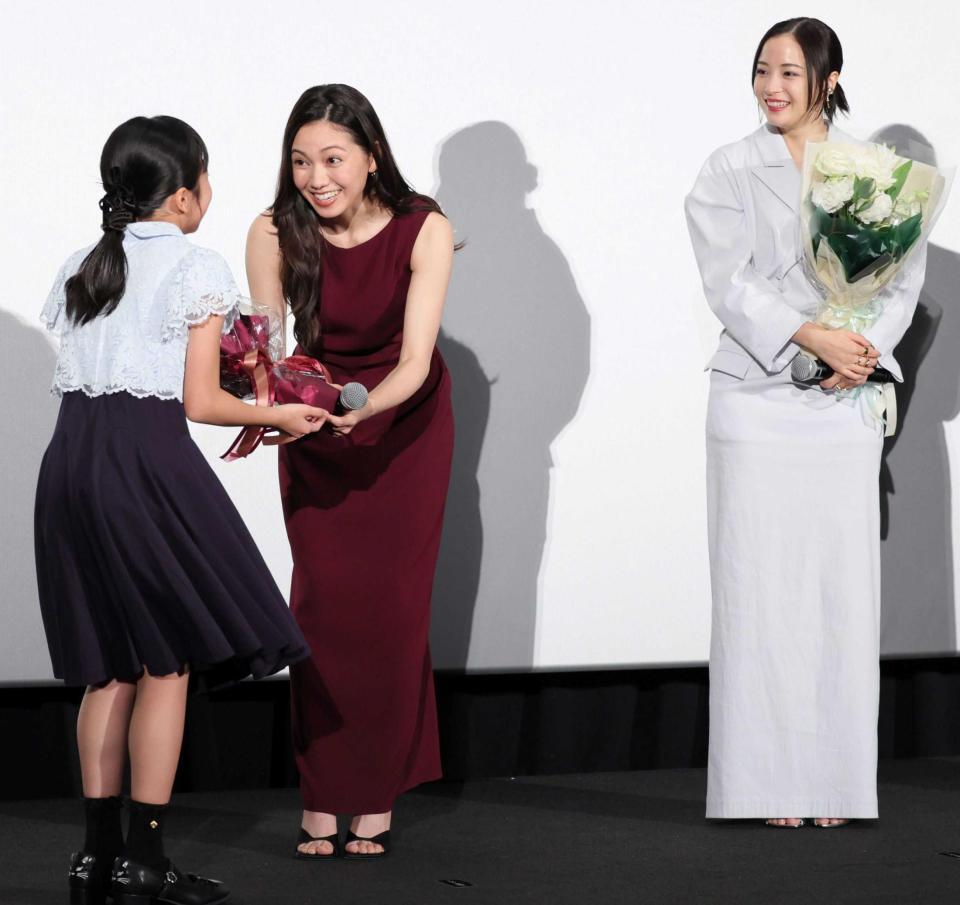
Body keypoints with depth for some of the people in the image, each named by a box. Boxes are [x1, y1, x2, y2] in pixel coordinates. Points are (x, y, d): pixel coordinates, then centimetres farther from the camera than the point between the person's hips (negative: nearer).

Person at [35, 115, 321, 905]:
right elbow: (199, 402, -6)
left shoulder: (81, 269, 16)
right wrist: (280, 416, 9)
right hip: (146, 459, -7)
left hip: (71, 453, 7)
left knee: (110, 666, 13)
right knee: (169, 661, 2)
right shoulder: (197, 268, -3)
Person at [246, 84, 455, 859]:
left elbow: (416, 363, -27)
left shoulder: (424, 231, -23)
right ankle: (321, 801, -3)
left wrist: (360, 409, -46)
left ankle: (377, 800, 4)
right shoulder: (275, 235, -19)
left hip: (404, 421, -1)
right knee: (322, 602, -6)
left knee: (391, 605, -3)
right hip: (314, 425, 1)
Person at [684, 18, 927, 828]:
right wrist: (811, 336, -18)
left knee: (844, 583, 1)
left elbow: (905, 275, 6)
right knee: (761, 584, -2)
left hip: (845, 405, 2)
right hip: (758, 400, -2)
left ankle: (836, 780, 7)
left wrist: (869, 347, -11)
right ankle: (769, 782, 3)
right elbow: (730, 281, -6)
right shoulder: (731, 173, 3)